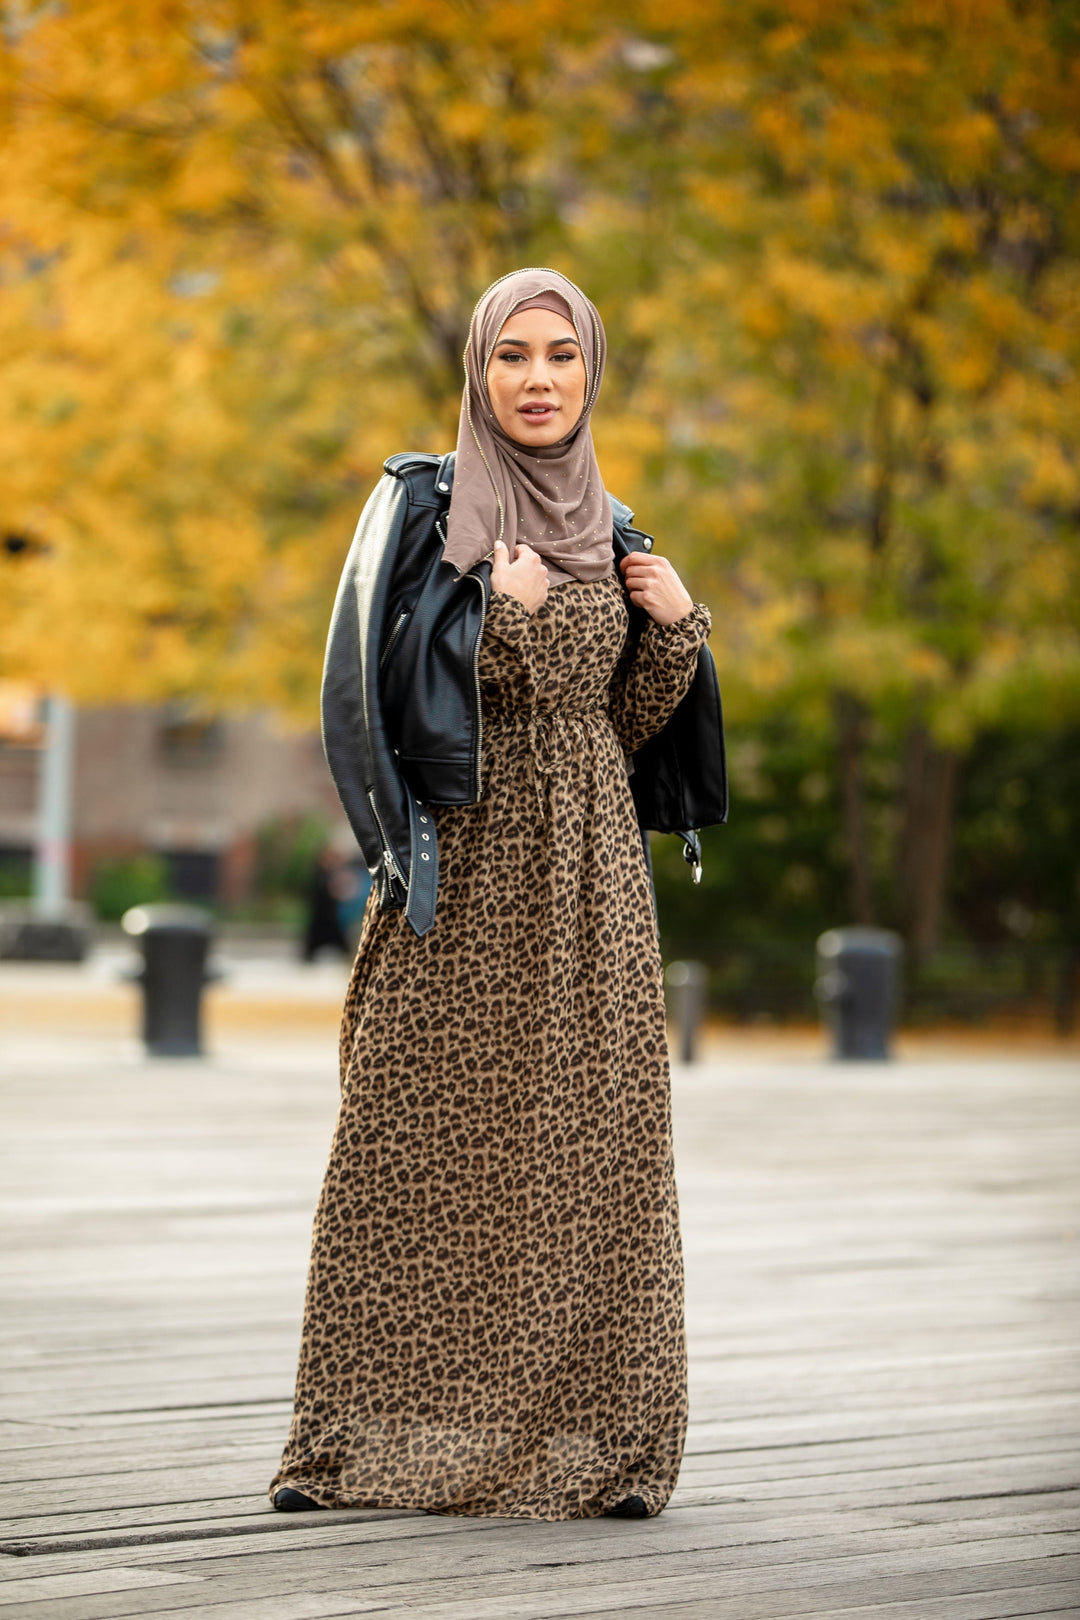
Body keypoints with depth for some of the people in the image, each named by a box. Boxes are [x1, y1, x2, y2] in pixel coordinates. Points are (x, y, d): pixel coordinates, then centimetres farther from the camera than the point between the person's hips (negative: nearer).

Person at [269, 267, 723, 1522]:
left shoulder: (607, 530, 12)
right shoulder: (423, 512, -2)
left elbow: (625, 720, 14)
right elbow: (387, 698, -9)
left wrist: (676, 629, -2)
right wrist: (500, 612, -18)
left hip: (584, 867, 4)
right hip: (458, 869, -4)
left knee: (587, 1142, -1)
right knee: (411, 1142, -3)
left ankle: (589, 1439, 4)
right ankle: (368, 1436, 5)